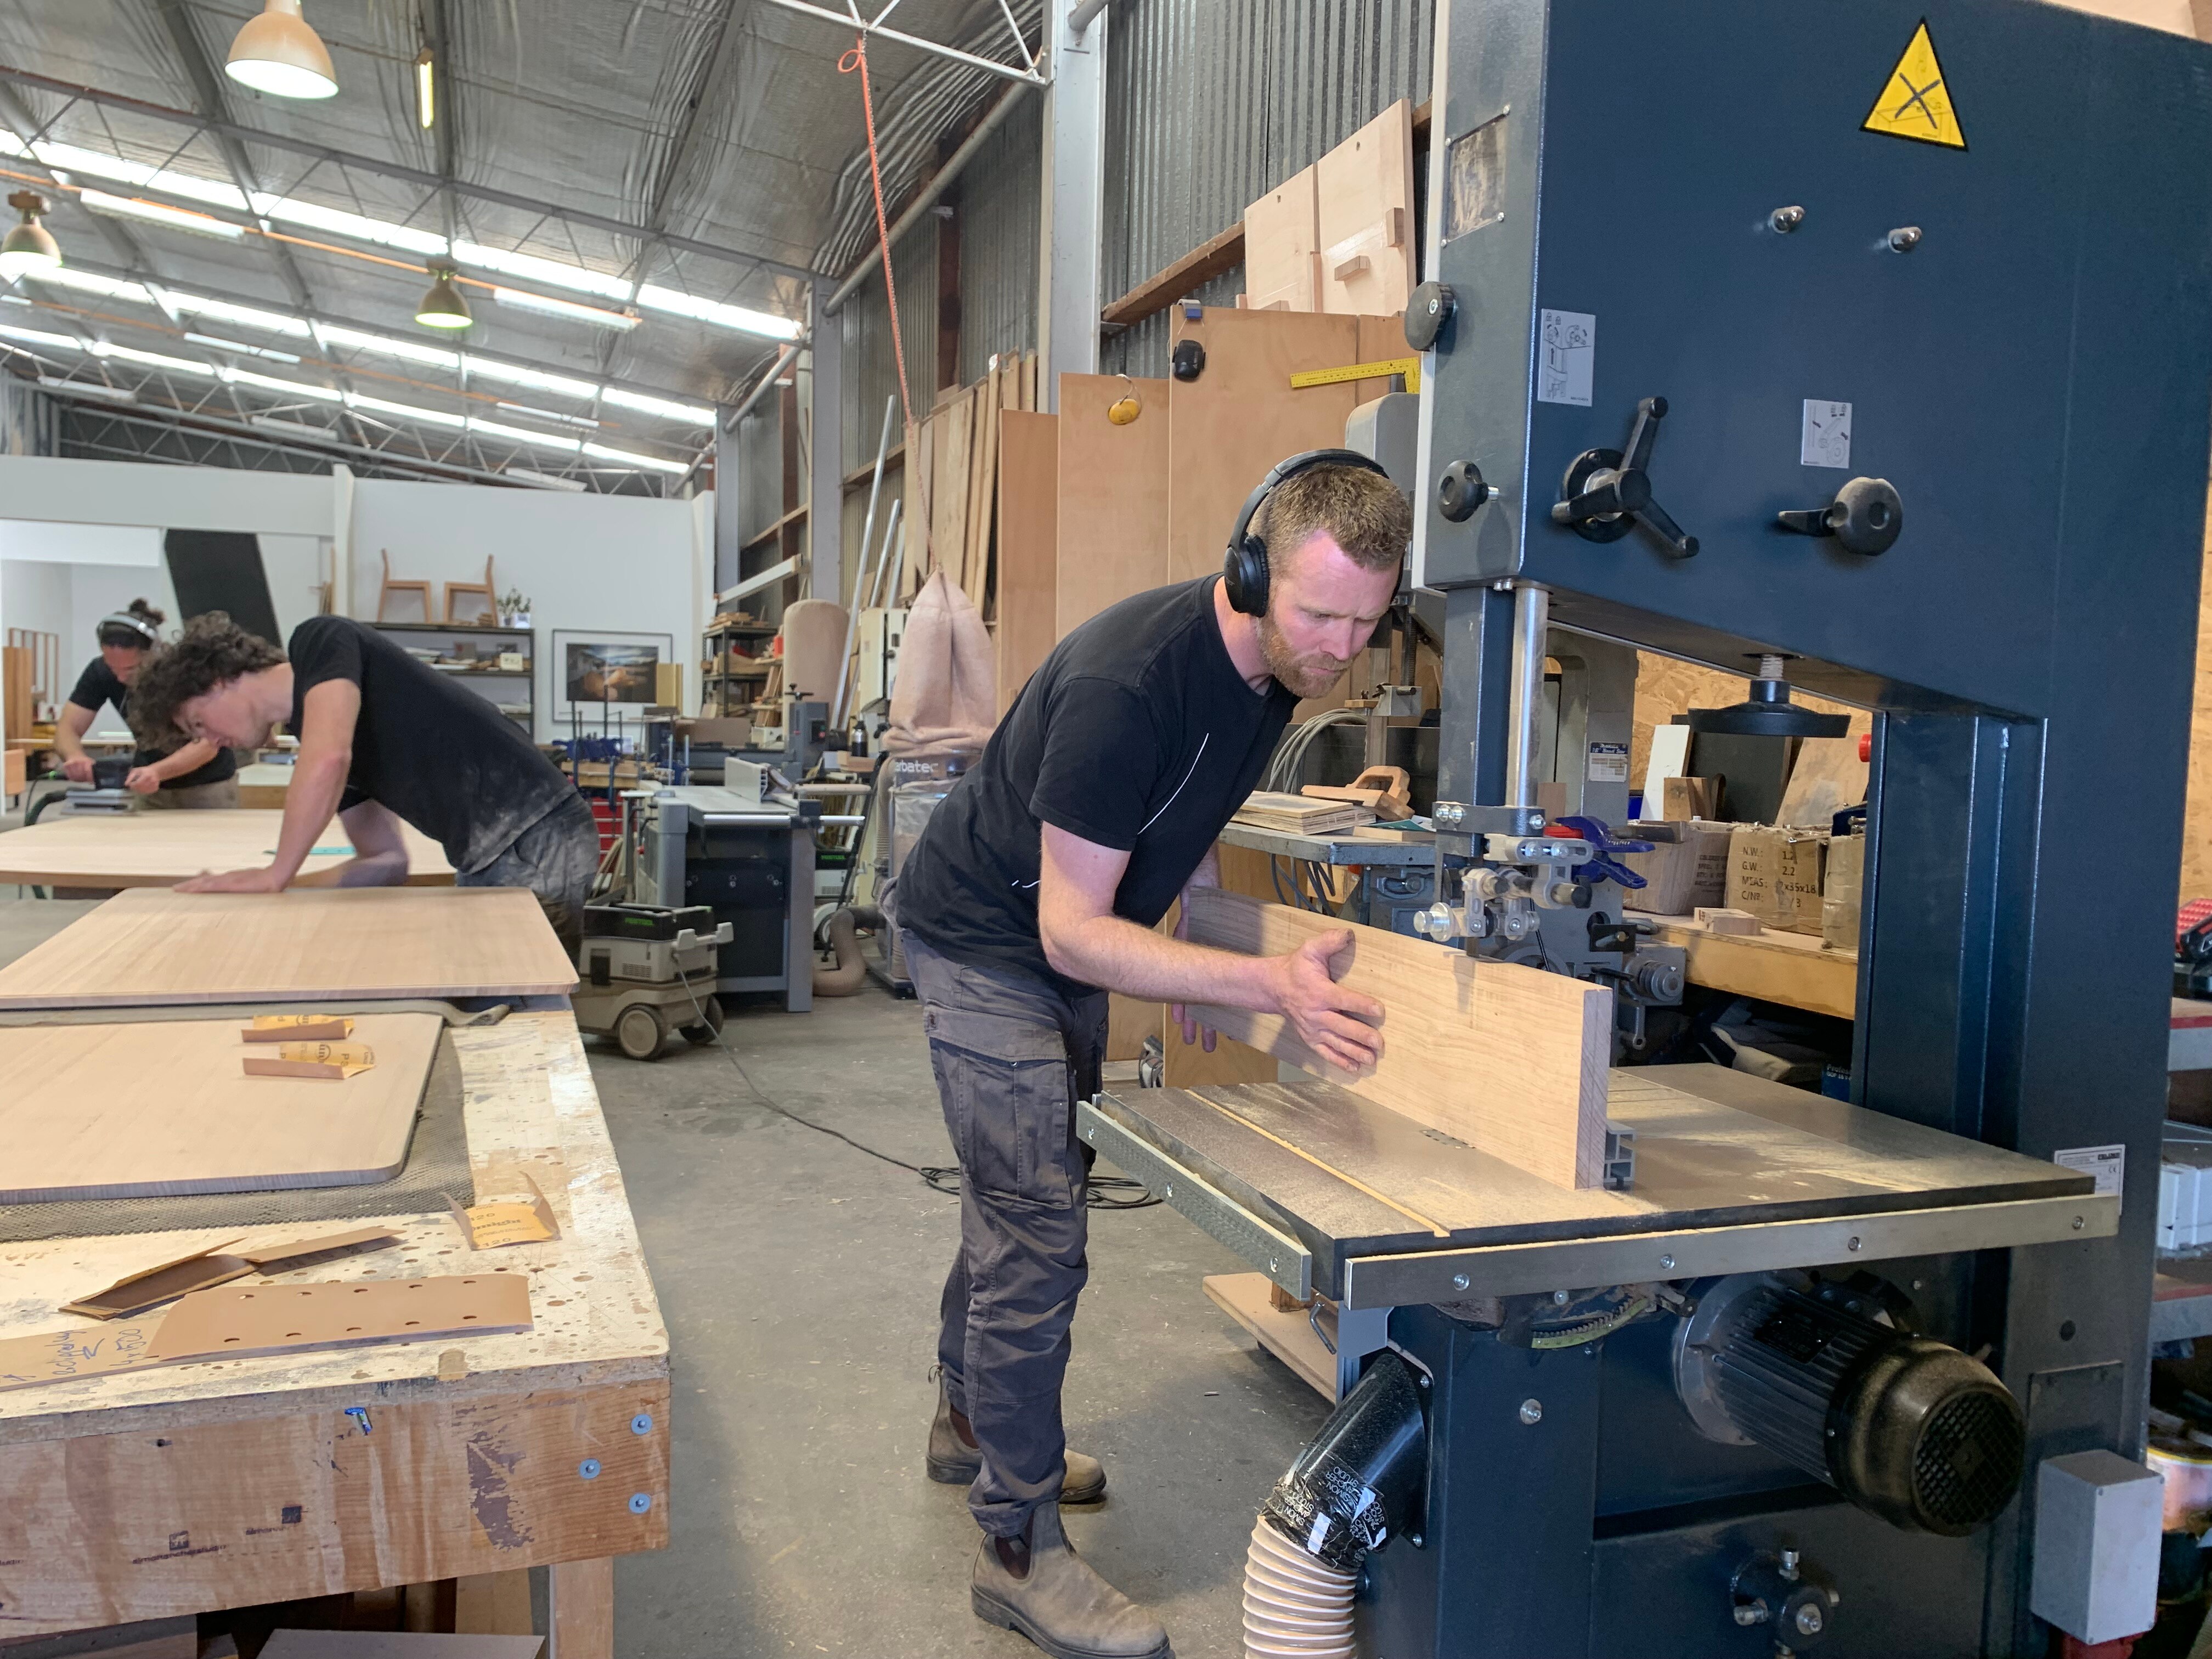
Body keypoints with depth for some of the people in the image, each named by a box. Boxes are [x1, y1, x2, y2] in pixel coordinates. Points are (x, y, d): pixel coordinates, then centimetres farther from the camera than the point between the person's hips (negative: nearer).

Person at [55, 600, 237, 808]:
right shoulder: (100, 671, -14)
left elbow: (207, 744, -33)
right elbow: (67, 729, -13)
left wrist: (156, 772, -50)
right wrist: (76, 757, -37)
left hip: (208, 785, -3)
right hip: (151, 789, 4)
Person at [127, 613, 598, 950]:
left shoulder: (319, 642, -2)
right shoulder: (313, 718, 22)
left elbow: (328, 760, -21)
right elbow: (387, 861, 20)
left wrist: (275, 875, -8)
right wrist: (281, 889, 9)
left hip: (534, 840, -9)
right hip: (485, 859, 9)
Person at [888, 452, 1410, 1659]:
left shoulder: (1277, 664, -8)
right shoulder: (1127, 681, -35)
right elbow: (1072, 929, -32)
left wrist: (1201, 960, -2)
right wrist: (1267, 984, -40)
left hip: (1066, 948, 8)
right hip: (984, 941, -8)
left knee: (1017, 1196, 22)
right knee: (1036, 1242, -8)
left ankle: (971, 1423, 43)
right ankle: (1019, 1552, 8)